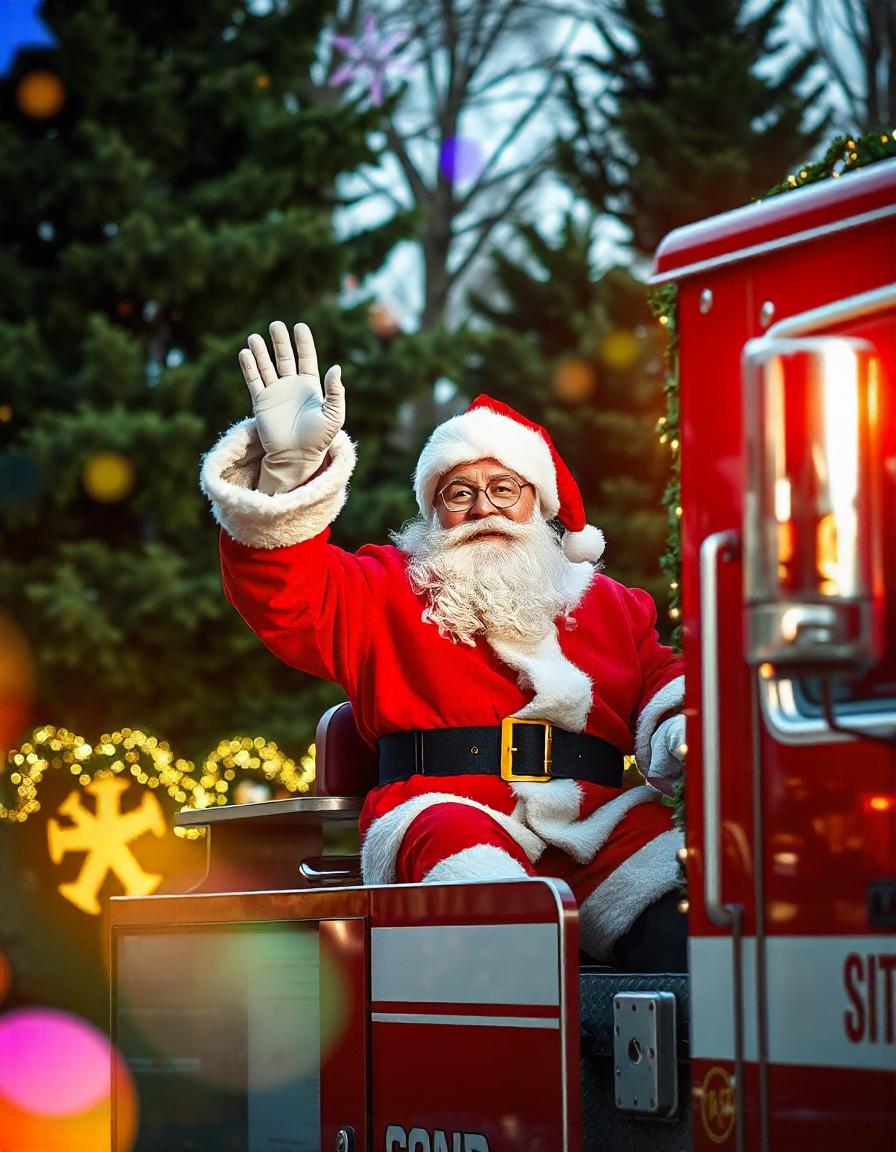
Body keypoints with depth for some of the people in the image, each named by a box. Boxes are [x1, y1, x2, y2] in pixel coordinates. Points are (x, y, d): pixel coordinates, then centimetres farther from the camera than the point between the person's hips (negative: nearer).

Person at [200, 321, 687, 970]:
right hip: (447, 808, -3)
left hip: (598, 818, 3)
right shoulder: (386, 590, 23)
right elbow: (282, 597, 8)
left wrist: (681, 728, -2)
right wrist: (290, 467, -9)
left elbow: (663, 676, 25)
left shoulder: (610, 603, 32)